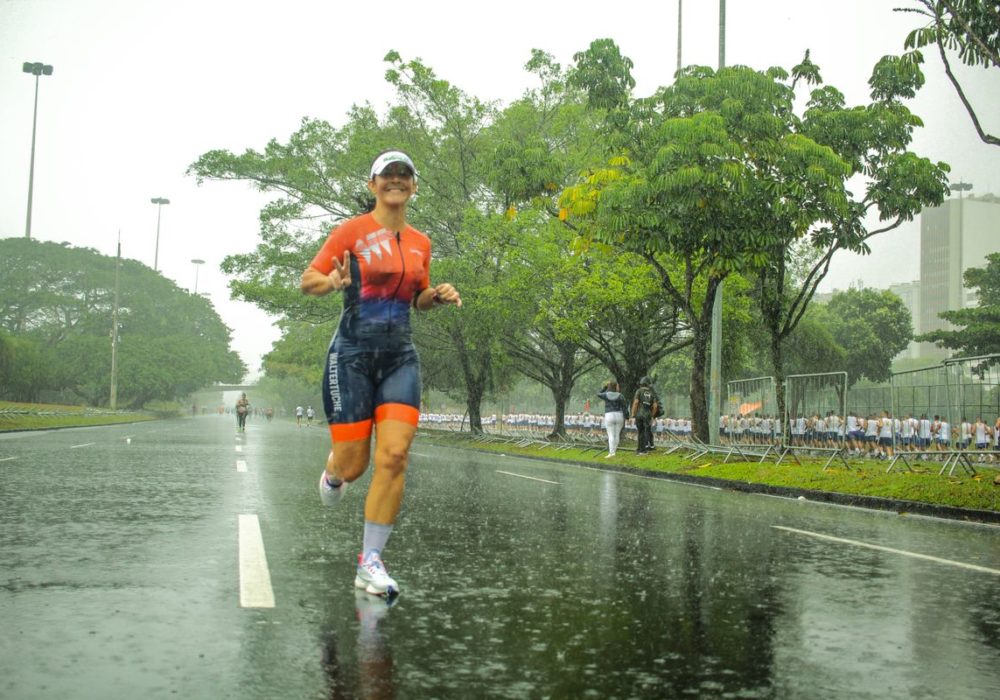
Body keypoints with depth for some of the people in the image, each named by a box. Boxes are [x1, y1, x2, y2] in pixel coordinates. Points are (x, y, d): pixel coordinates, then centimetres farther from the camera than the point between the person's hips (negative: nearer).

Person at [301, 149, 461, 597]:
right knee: (353, 464, -3)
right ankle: (333, 472, 38)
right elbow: (307, 280, 1)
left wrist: (439, 296, 2)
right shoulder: (352, 231, -1)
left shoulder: (420, 243, 12)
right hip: (353, 353, -3)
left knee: (394, 457, -11)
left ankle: (370, 562, -1)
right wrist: (333, 282, -21)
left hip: (400, 356, 4)